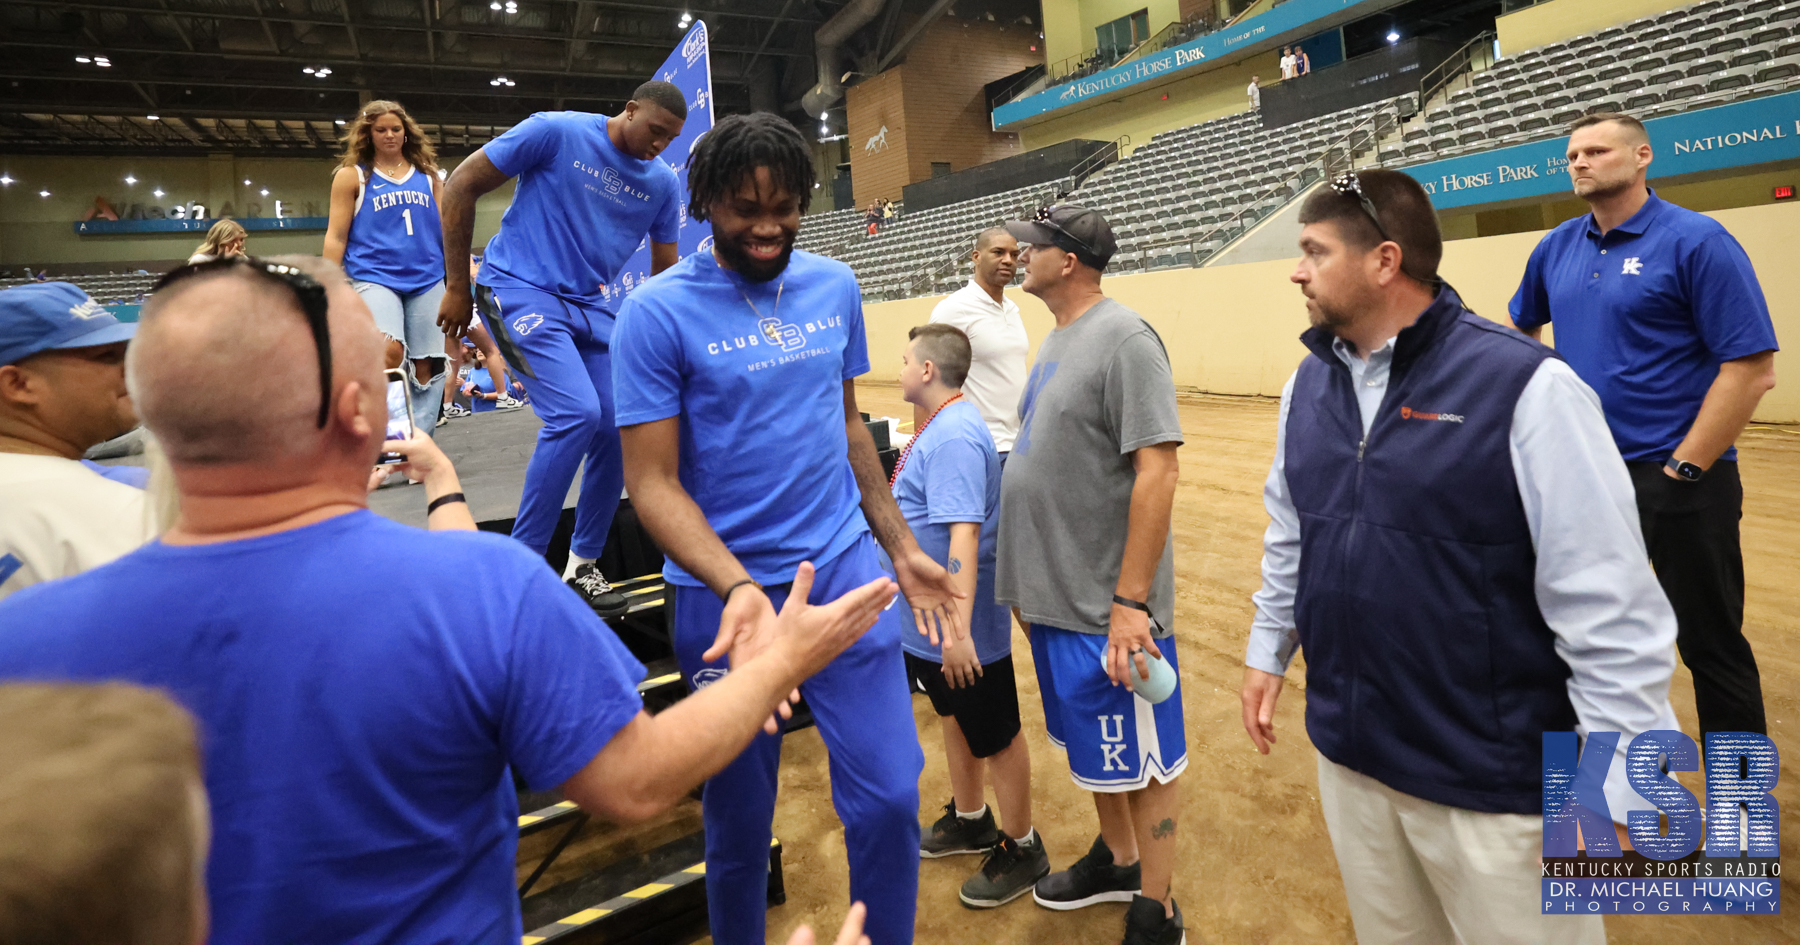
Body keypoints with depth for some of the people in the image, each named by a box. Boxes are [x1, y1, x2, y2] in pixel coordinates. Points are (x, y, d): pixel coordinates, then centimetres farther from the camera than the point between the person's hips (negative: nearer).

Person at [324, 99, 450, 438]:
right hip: (375, 276, -3)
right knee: (390, 351, -26)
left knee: (427, 365, -1)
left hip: (427, 279, 3)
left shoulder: (426, 172, 15)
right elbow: (336, 236, 5)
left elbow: (444, 225, 20)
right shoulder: (351, 175, 7)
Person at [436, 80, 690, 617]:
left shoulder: (662, 183, 6)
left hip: (595, 302, 6)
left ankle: (581, 568, 15)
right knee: (577, 412, -24)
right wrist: (457, 286, -5)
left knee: (616, 428, -3)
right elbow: (460, 187, -6)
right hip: (521, 291, -6)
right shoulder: (556, 132, -9)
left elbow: (665, 271, 14)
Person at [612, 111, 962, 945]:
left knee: (889, 798, 3)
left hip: (845, 570, 3)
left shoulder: (834, 285, 6)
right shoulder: (659, 311, -9)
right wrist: (738, 587, -26)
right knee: (739, 819, 12)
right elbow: (652, 480, -12)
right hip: (724, 589, -3)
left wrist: (903, 548, 13)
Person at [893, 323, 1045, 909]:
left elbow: (964, 534, -33)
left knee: (994, 737, 8)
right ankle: (969, 820, 45)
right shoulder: (938, 427, 7)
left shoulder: (954, 438, -26)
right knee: (952, 716, 25)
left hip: (963, 628, -10)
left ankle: (1022, 849, 28)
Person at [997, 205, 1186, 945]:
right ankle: (1118, 860, 44)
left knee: (1141, 758, 8)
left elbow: (1158, 468, -22)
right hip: (1054, 596, 9)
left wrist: (1130, 600, -24)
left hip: (1105, 606, -9)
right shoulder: (1056, 342, 11)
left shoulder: (1123, 338, -16)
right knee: (1093, 747, 23)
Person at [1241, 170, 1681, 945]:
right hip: (1347, 754, 6)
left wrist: (1618, 785, -16)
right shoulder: (1308, 383, 2)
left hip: (1494, 779, -5)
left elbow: (1609, 605, -18)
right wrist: (1268, 649, 14)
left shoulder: (1524, 384, -18)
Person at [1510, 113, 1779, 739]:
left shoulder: (1695, 240, -10)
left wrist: (1683, 469, -17)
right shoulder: (1556, 248, 6)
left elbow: (1752, 368, -15)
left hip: (1681, 483, -6)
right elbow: (1523, 330, 23)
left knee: (1711, 645, 6)